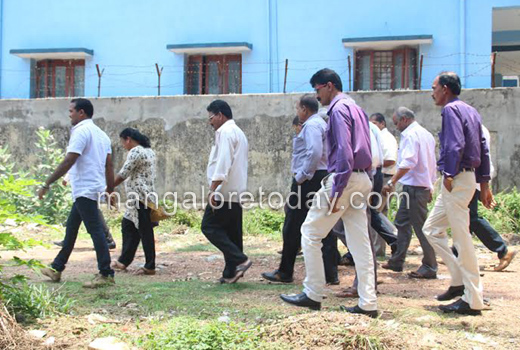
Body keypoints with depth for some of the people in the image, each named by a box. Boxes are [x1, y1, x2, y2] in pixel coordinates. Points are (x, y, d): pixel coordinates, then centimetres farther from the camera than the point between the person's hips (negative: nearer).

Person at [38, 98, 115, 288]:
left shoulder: (81, 131, -12)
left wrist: (47, 184, -17)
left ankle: (106, 274, -6)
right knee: (71, 228, 17)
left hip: (85, 189, -10)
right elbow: (109, 165, 13)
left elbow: (68, 162, -20)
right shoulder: (101, 134, 16)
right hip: (90, 190, 10)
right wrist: (110, 191, 15)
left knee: (95, 231, -8)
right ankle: (56, 269, 26)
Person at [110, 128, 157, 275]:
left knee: (145, 231, -5)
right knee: (128, 226, 16)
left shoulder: (135, 152, -12)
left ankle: (150, 267, 0)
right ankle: (124, 261, 22)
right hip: (147, 196, 10)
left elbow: (123, 174, -13)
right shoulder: (149, 151, 17)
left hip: (140, 198, -10)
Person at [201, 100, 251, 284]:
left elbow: (223, 162, -20)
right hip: (237, 193, 10)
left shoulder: (225, 131, -9)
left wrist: (213, 188, -22)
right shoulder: (238, 132, 22)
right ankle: (231, 273, 10)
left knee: (209, 227, -5)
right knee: (232, 232, 9)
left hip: (224, 192, -10)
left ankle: (240, 260, -13)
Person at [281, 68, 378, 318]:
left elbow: (344, 151, -19)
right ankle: (368, 303, 7)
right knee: (360, 242, 7)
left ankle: (313, 295, 6)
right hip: (362, 179, 9)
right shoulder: (356, 109, 20)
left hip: (345, 177, -9)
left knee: (310, 233, 1)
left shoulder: (339, 109, -9)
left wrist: (336, 191, -20)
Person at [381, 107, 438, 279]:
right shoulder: (426, 134, 17)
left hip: (414, 187, -10)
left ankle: (429, 268, 0)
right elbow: (431, 163, 21)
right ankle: (397, 261, 24)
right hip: (424, 186, 10)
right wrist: (430, 188, 25)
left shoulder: (410, 135, -12)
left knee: (420, 226, -5)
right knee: (402, 222, 17)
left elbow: (408, 162, -25)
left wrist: (392, 182, -27)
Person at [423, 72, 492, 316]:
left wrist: (449, 175, -18)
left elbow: (456, 145, -23)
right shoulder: (470, 111, 19)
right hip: (469, 176, 10)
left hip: (457, 179, -10)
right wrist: (484, 183, 18)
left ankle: (472, 301, 0)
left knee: (461, 237, -5)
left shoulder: (451, 110, -9)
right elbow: (483, 149, 18)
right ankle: (460, 280, 15)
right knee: (431, 229, 15)